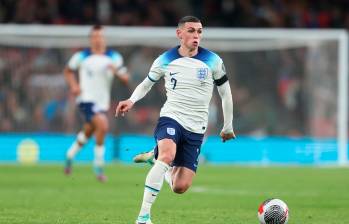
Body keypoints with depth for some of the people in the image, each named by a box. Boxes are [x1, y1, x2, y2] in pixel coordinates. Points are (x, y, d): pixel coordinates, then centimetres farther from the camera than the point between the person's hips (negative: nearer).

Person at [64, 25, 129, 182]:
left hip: (102, 102, 5)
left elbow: (125, 79, 4)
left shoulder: (114, 58, 3)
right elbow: (68, 71, 14)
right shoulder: (81, 57, -2)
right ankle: (98, 165, -14)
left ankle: (70, 156, 44)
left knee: (88, 133, 16)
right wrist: (73, 85, -3)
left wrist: (116, 72, -17)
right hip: (86, 99, -5)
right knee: (102, 125, -25)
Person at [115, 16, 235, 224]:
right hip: (171, 118, -1)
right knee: (167, 155, -35)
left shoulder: (213, 61, -3)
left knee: (180, 187, -4)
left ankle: (167, 169, 36)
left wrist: (228, 127, 15)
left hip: (196, 129, 1)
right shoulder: (165, 60, -1)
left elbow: (225, 93, 9)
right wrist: (131, 101, -3)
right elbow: (147, 83, 16)